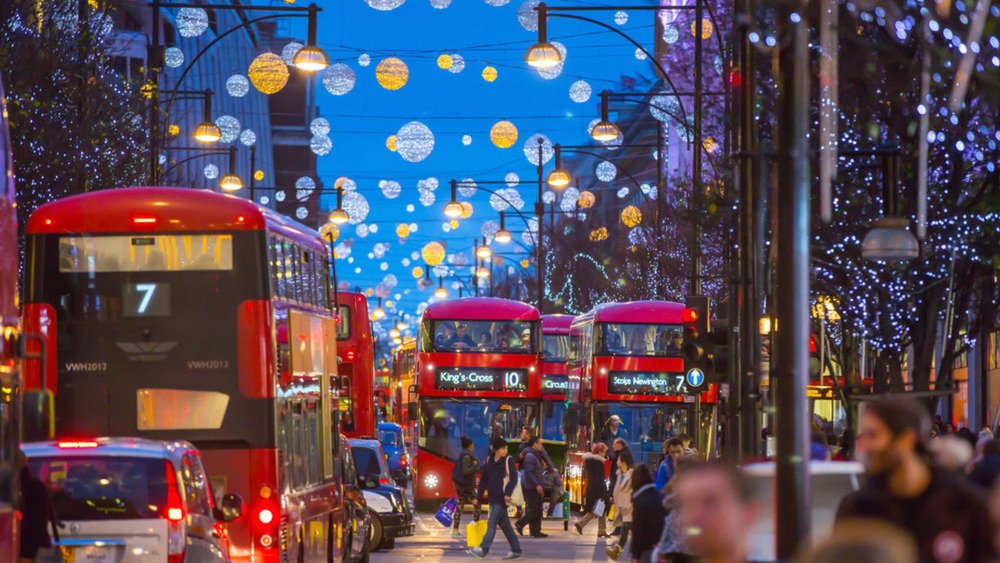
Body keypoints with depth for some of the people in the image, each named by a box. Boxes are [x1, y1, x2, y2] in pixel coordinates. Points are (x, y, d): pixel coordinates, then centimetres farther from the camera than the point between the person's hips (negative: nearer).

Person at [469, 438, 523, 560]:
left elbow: (513, 479, -10)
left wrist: (508, 493, -22)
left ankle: (483, 550, -15)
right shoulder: (489, 461, 11)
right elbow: (483, 480, 15)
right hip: (493, 498, 6)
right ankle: (516, 551, 15)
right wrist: (478, 497, 12)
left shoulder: (508, 460, -3)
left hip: (502, 498, -6)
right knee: (504, 525, 9)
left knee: (492, 523, -11)